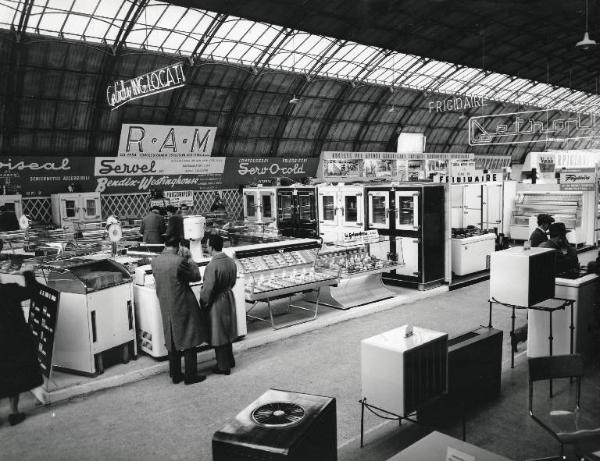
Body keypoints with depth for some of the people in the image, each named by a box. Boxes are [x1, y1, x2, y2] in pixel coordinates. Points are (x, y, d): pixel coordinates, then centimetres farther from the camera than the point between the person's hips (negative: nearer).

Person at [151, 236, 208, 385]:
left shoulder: (154, 262, -1)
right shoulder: (179, 261, -19)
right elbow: (196, 276, -8)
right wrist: (190, 260, 5)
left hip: (166, 309, 6)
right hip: (183, 307, -6)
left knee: (172, 342, 16)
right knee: (189, 341, 6)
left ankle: (175, 375, 24)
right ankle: (190, 375, 13)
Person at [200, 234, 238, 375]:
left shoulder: (212, 266, -25)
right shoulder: (231, 262, -1)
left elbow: (207, 289, -21)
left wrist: (203, 304, -6)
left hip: (216, 303, -8)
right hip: (229, 299, 8)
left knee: (218, 334, 7)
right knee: (227, 332, 22)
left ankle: (224, 366, 19)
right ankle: (229, 361, 36)